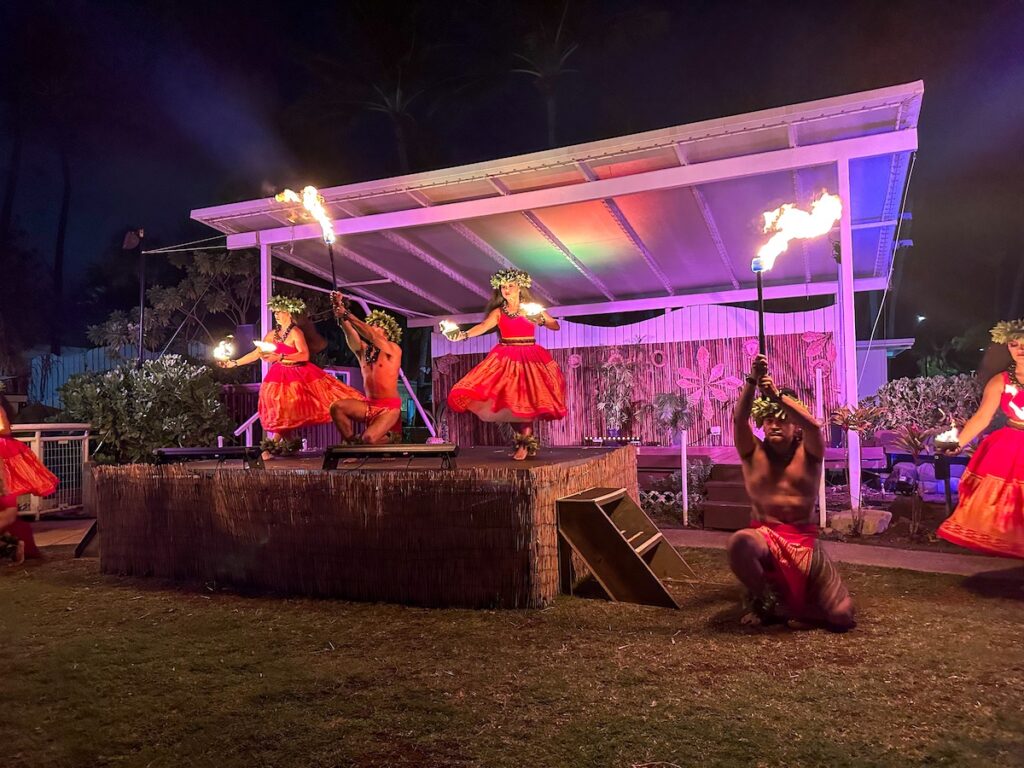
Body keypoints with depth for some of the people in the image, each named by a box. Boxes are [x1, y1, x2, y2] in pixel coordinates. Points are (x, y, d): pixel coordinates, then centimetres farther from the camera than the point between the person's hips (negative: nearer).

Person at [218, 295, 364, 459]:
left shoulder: (296, 332, -12)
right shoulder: (272, 334, 7)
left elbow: (305, 355, -25)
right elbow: (256, 354, 12)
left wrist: (279, 357, -32)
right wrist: (233, 363, 8)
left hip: (299, 376, -5)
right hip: (280, 377, 6)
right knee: (281, 415, 4)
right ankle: (275, 447, 10)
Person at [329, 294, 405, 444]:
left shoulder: (394, 349, -4)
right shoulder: (363, 350, 11)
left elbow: (371, 336, -20)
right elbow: (350, 332, -5)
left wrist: (347, 314, -23)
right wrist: (339, 309, -23)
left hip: (389, 407, -5)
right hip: (368, 404, 5)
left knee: (368, 438, -27)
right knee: (336, 406, -19)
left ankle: (390, 437, 8)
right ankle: (351, 443, -1)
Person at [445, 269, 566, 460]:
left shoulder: (533, 309, 6)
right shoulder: (498, 312, 7)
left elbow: (556, 326, 8)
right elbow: (483, 326, -11)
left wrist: (541, 320, -12)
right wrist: (463, 335, -29)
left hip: (529, 359, -2)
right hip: (505, 359, 2)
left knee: (524, 402, -10)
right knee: (507, 401, -3)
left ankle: (525, 444, 2)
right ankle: (527, 440, 12)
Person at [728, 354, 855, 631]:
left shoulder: (808, 453, 4)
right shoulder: (753, 453, 5)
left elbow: (813, 425, -19)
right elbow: (739, 419, -14)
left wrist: (778, 395, -28)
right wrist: (752, 381, -27)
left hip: (804, 540, 1)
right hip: (765, 536, 0)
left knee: (842, 617, -12)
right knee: (739, 542, -39)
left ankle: (786, 605, 23)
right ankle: (765, 601, -7)